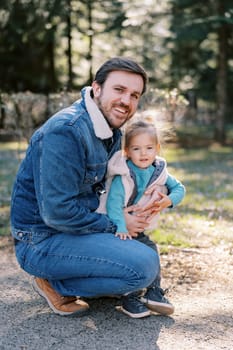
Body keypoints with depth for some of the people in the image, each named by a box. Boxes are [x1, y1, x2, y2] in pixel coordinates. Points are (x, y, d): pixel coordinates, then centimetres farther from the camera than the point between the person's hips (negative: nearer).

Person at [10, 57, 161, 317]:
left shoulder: (112, 133, 6)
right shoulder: (66, 131, -24)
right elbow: (57, 212, -27)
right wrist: (116, 226, -14)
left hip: (76, 225, 10)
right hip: (42, 240, -10)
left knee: (146, 245, 23)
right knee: (145, 266, -22)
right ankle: (54, 285, -2)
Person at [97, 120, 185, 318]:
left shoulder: (159, 171, -1)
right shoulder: (122, 177, -23)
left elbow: (179, 188, 7)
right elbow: (114, 203, -32)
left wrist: (169, 201, -15)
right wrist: (121, 228, -45)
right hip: (120, 229, -7)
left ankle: (154, 293, 18)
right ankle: (129, 299, -8)